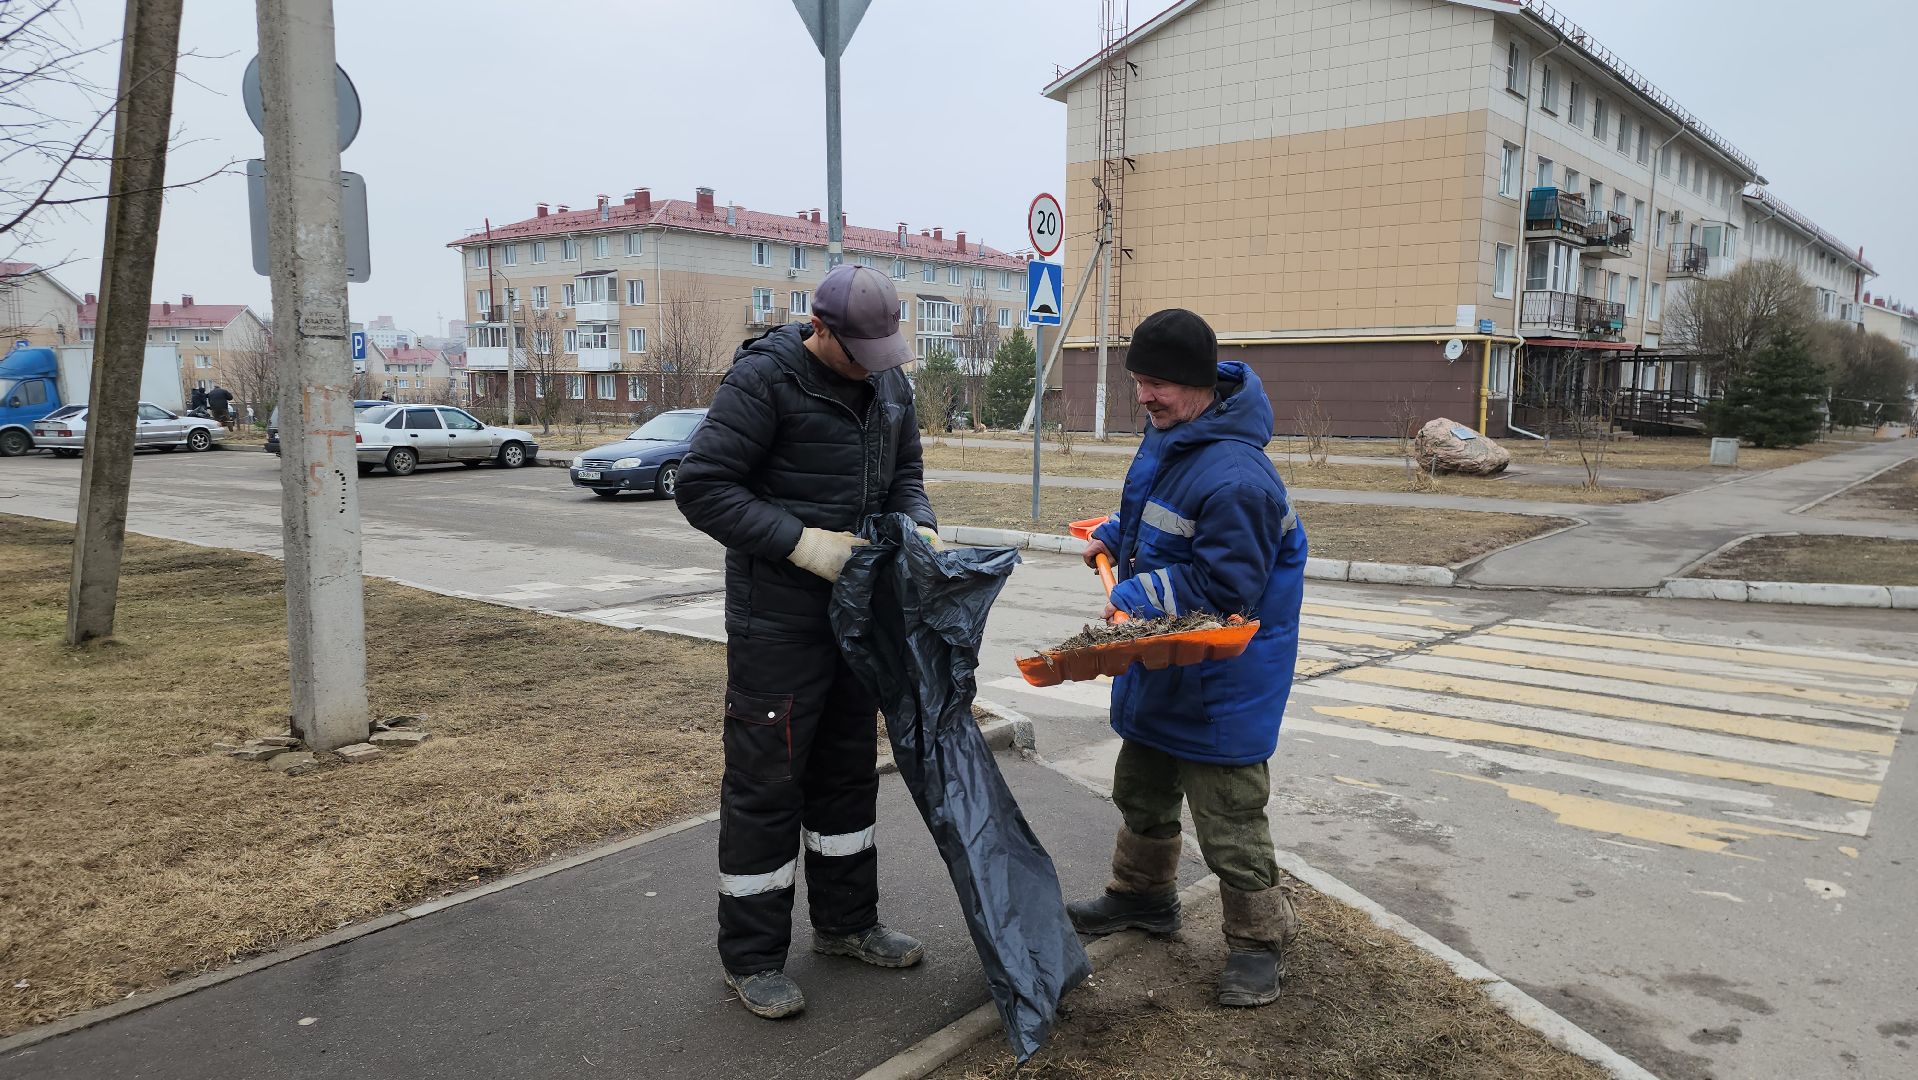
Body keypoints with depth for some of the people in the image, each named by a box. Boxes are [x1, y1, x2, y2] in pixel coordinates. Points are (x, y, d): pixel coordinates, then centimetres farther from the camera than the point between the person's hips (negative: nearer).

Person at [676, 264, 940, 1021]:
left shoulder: (889, 383, 5)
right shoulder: (764, 379, -17)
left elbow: (904, 470, 14)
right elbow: (702, 486, -18)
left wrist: (919, 525, -8)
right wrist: (801, 542, -24)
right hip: (776, 623, -7)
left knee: (849, 769, 17)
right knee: (765, 782, 1)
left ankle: (845, 922, 34)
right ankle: (752, 957, 17)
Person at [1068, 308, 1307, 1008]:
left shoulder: (1234, 477, -30)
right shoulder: (1170, 437, 3)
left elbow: (1225, 587, -28)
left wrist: (1139, 596, -26)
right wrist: (1115, 537, 9)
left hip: (1219, 681, -10)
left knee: (1229, 817, 2)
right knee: (1142, 791, 24)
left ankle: (1258, 939, 22)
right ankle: (1142, 896, 45)